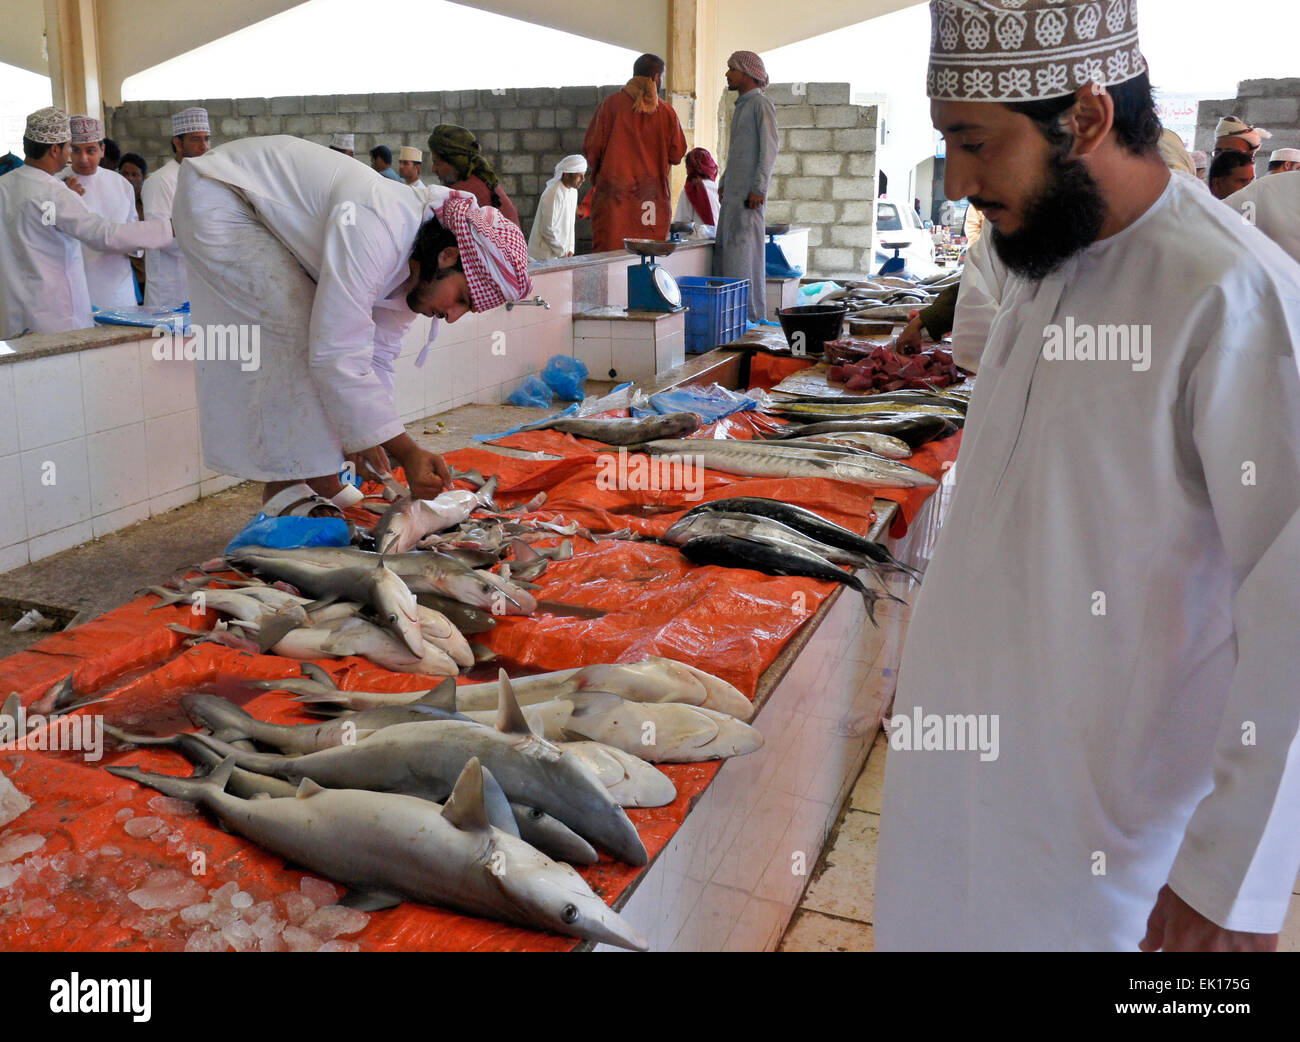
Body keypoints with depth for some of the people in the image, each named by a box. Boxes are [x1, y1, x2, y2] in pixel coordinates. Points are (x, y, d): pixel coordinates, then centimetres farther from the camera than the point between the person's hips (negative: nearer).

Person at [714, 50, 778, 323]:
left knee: (745, 251, -10)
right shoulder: (742, 105, 22)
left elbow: (769, 149, -14)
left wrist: (758, 188, -20)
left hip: (749, 193, -9)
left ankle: (753, 314, -7)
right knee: (724, 248, 7)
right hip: (733, 193, 9)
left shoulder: (761, 104, -7)